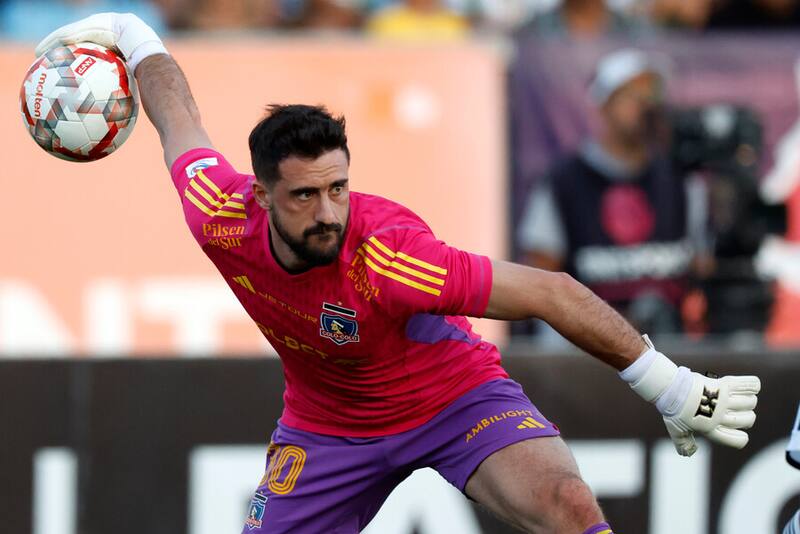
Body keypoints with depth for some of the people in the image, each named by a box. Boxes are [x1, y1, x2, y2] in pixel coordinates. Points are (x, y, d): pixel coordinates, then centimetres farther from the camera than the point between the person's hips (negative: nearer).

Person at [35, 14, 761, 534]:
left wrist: (670, 389, -31)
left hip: (453, 398, -4)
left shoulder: (388, 256, -37)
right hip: (326, 425, 4)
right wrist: (130, 35, 15)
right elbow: (182, 122, -2)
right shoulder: (221, 221, -24)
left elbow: (552, 294, -33)